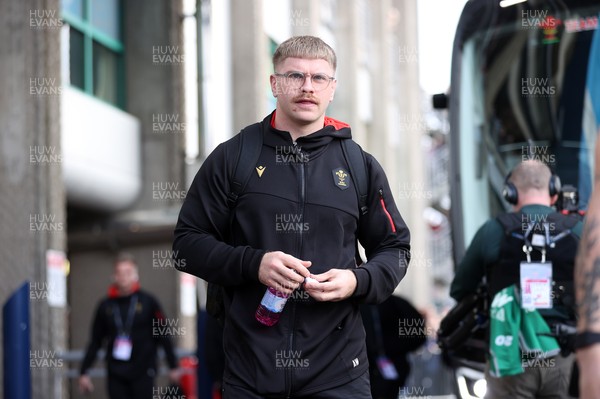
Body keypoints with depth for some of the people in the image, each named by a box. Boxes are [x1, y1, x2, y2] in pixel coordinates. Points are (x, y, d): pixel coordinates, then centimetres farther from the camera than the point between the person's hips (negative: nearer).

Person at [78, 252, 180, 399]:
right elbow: (95, 342, 12)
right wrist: (84, 372, 9)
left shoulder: (148, 302, -1)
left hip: (143, 374, -2)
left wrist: (173, 367, -2)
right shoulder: (105, 306, 7)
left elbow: (163, 336, 0)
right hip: (116, 375, 3)